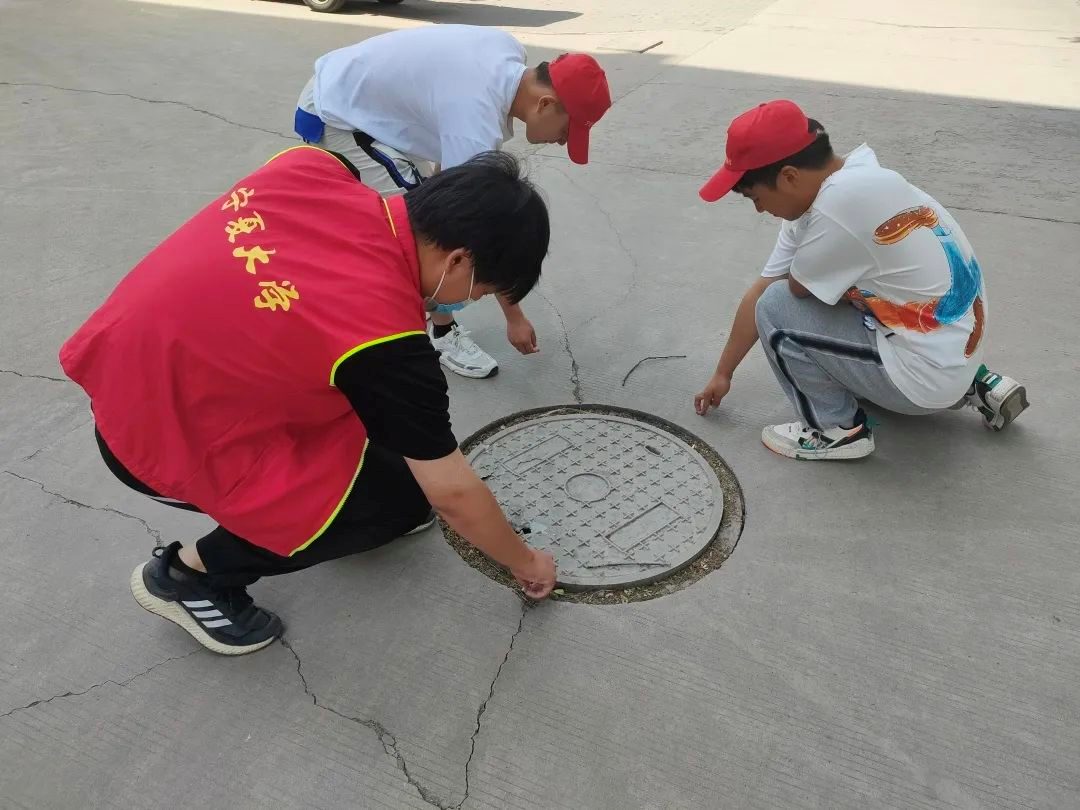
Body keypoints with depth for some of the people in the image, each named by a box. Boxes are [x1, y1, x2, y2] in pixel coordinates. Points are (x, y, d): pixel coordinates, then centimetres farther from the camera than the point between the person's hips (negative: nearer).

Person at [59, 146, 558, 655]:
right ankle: (191, 574, 8)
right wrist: (525, 563, 3)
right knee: (400, 497, -3)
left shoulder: (316, 168, -11)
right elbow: (452, 493, -15)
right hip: (162, 438, -8)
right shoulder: (383, 337, -28)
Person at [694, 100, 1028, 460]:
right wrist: (723, 373, 14)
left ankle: (837, 430, 5)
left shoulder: (841, 203, -28)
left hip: (926, 376, -9)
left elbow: (797, 289, -11)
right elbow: (759, 289, 6)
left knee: (776, 307, -11)